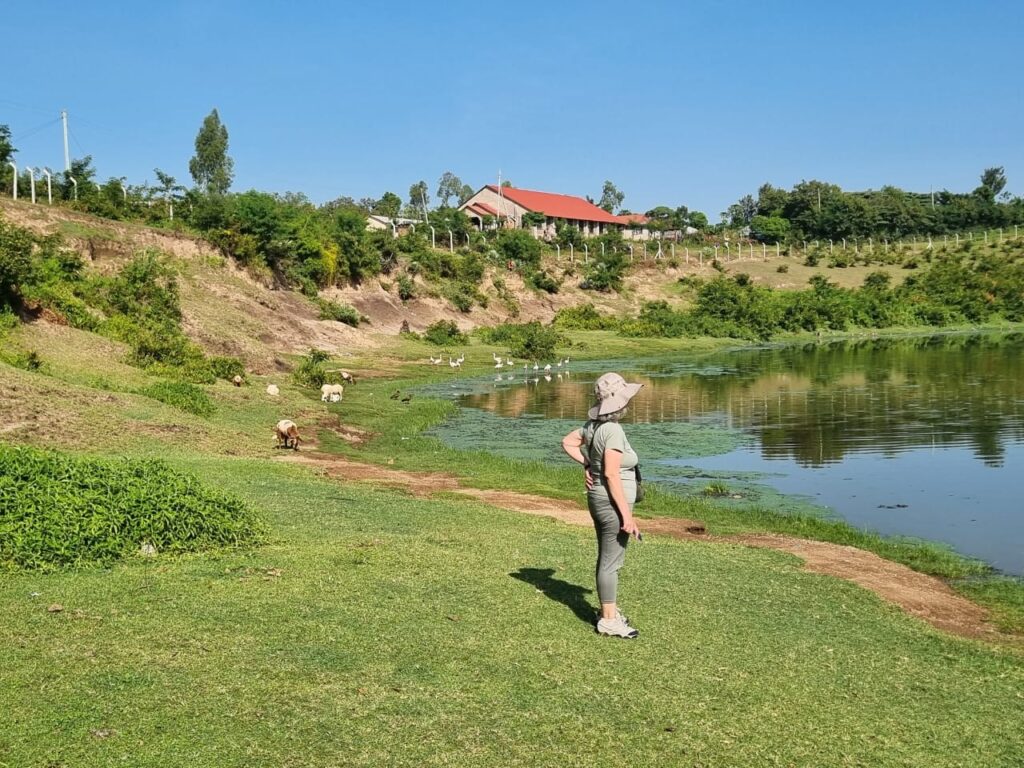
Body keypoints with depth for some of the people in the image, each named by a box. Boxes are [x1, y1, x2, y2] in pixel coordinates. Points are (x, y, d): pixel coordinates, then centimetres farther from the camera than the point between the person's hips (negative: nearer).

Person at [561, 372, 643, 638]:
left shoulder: (593, 425, 4)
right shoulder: (612, 429, -22)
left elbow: (567, 442, 17)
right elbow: (611, 474, -24)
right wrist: (627, 514, -21)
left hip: (597, 498, 9)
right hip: (612, 502, -9)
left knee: (607, 559, 19)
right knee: (611, 562, 0)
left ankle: (609, 611, 31)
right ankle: (609, 620, 9)